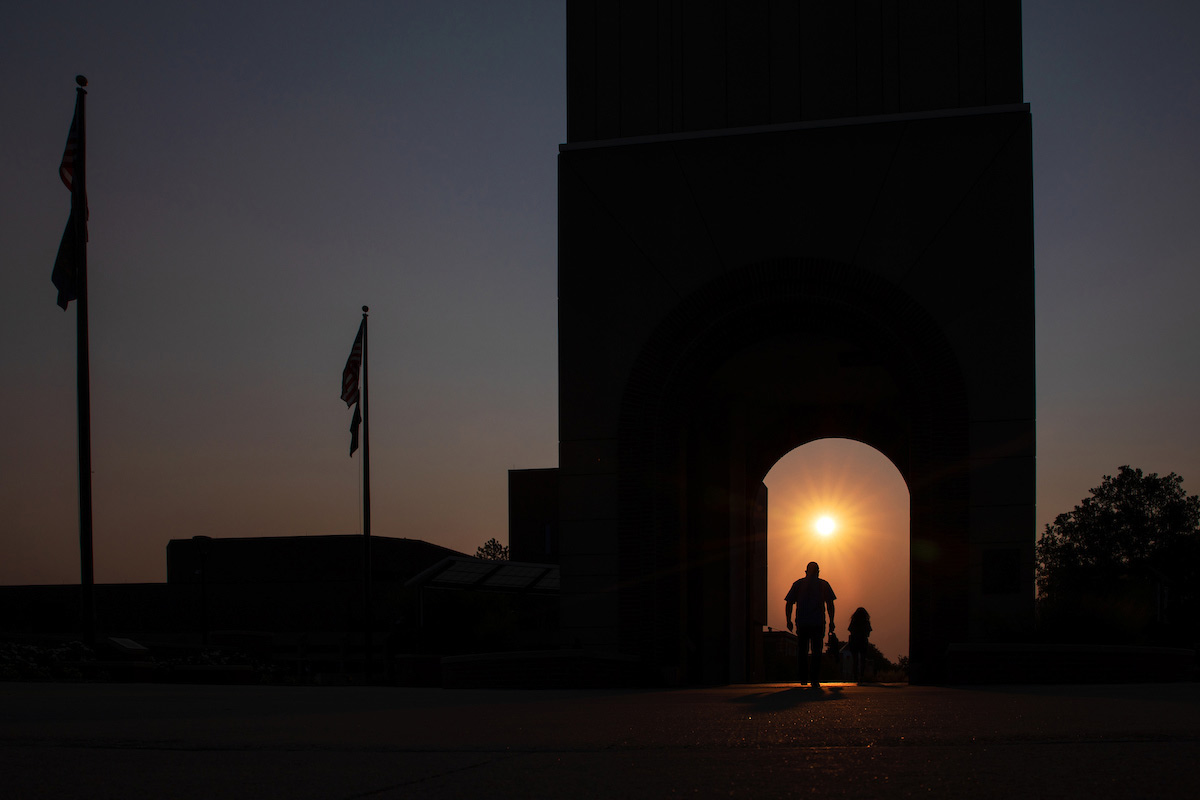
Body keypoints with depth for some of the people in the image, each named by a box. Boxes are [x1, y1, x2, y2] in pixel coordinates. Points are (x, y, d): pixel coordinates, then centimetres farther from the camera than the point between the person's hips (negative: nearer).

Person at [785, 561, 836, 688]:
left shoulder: (798, 584, 10)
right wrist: (831, 622, 5)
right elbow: (830, 604, 2)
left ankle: (803, 678, 7)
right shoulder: (823, 584, 8)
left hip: (802, 623, 1)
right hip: (818, 623, -1)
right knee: (816, 651, 2)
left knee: (802, 651, 12)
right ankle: (815, 680, -6)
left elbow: (789, 604, 5)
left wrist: (788, 621, 10)